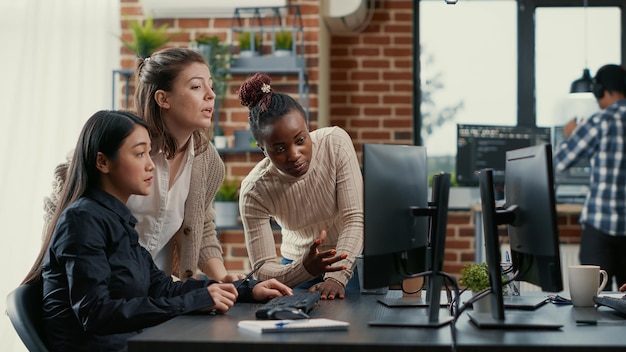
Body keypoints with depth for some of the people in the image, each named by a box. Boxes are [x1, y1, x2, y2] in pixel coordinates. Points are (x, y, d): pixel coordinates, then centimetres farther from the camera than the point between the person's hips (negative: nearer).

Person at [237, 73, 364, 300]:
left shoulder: (336, 142, -20)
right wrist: (305, 269, -40)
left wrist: (336, 278, -36)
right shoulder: (254, 191, -21)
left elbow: (355, 218, -22)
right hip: (299, 269, 1)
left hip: (354, 260, 0)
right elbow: (263, 270, -19)